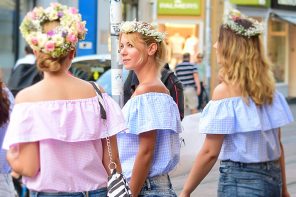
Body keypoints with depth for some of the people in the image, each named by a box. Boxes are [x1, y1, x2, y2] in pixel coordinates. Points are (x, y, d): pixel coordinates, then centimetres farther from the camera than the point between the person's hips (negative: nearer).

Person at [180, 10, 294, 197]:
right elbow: (277, 144, 10)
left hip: (240, 179, -7)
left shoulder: (225, 90, -13)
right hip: (273, 177, 7)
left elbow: (210, 153, -15)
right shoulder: (266, 85, 5)